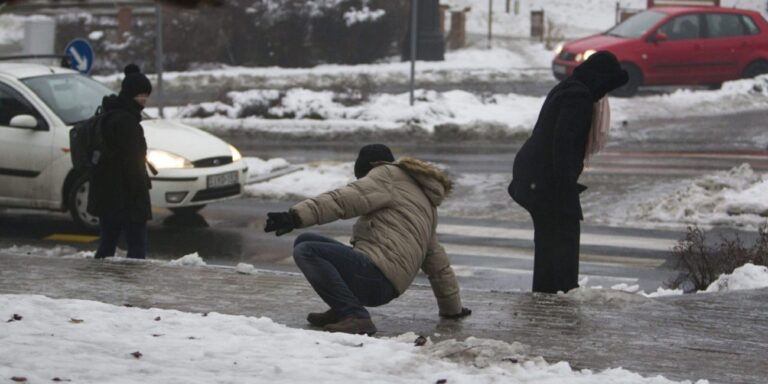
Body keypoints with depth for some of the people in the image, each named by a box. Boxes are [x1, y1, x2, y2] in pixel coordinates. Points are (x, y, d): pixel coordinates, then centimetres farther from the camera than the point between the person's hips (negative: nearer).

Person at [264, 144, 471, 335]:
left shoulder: (388, 175, 6)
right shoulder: (425, 203, 32)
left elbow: (343, 200, -13)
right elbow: (438, 263, 36)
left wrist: (296, 216, -23)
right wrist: (452, 308, 45)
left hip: (376, 275, -9)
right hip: (384, 287, 9)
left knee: (306, 251, -18)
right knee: (304, 240, 13)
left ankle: (354, 316, -23)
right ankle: (344, 310, 6)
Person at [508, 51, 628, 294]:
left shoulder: (565, 90, 17)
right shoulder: (579, 97, -15)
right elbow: (563, 140, -24)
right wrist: (565, 181, -26)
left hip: (533, 177, 10)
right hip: (549, 179, -10)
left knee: (547, 237, 17)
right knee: (565, 236, -6)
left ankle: (543, 292, 24)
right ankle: (565, 291, -8)